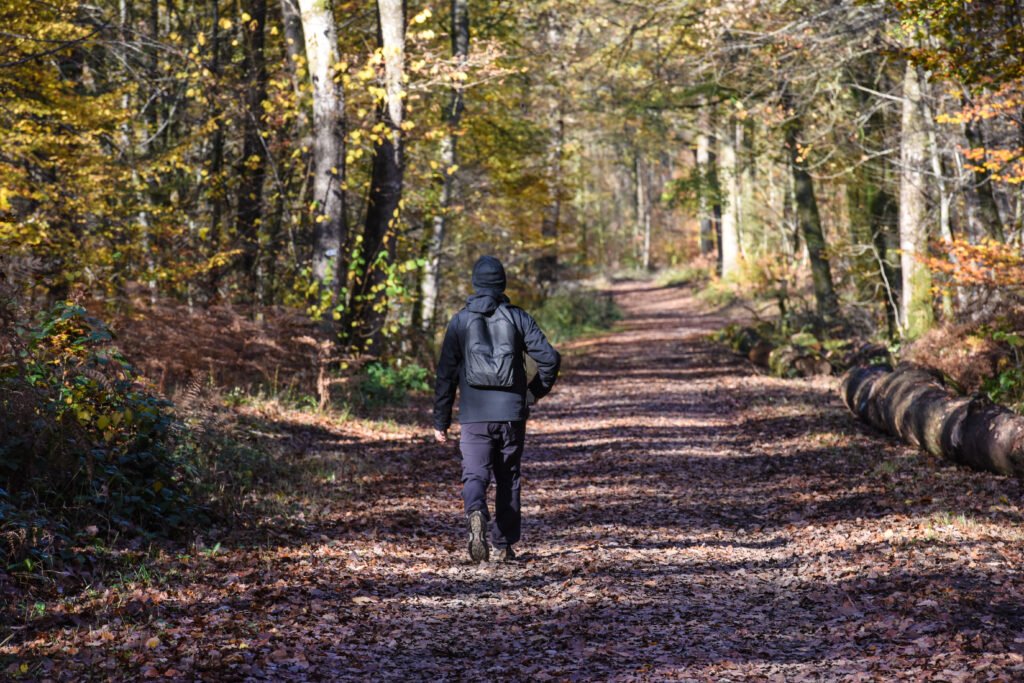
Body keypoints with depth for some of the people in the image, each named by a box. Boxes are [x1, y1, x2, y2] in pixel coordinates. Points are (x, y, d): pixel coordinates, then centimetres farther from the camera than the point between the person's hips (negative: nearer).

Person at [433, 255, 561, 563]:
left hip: (474, 416, -1)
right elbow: (550, 358, -5)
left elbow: (446, 375, 1)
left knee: (475, 474, -1)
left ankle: (476, 514, -32)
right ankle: (505, 546, 16)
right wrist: (536, 391, 14)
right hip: (512, 413, 1)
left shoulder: (460, 321, 2)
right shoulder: (518, 318, 2)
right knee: (508, 479, 13)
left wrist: (440, 421, 7)